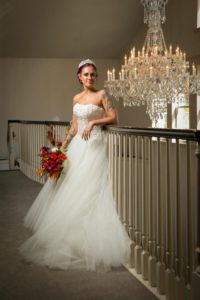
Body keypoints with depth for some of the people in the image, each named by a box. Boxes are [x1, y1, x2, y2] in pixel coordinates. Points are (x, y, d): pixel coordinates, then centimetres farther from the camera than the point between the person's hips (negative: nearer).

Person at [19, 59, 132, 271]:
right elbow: (74, 128, 15)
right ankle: (68, 234, 21)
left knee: (88, 191, -8)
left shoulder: (101, 94, -2)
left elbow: (113, 118, -8)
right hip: (77, 146, 6)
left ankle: (90, 240, 1)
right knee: (69, 188, 8)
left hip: (94, 145, -6)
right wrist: (62, 147, 8)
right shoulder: (76, 99, 14)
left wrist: (93, 122, -19)